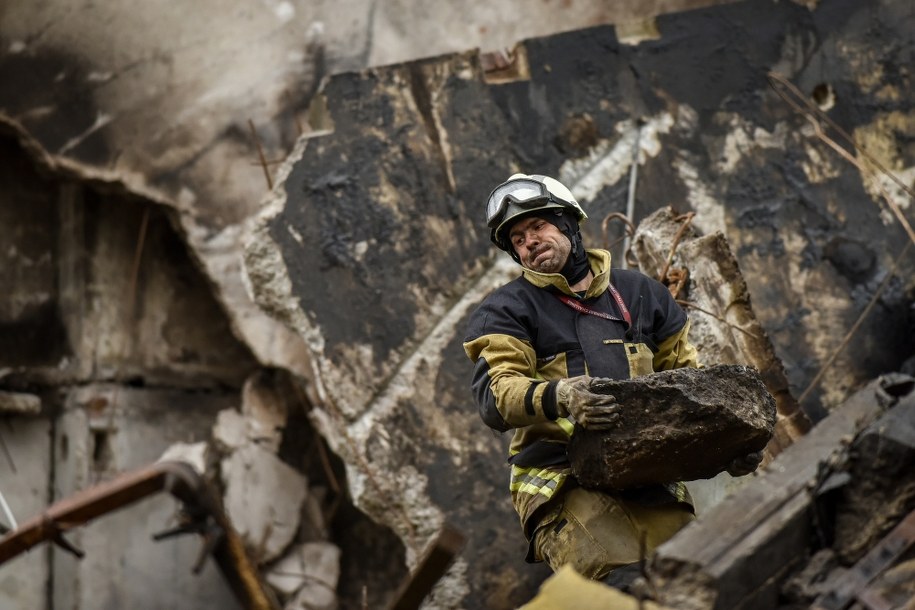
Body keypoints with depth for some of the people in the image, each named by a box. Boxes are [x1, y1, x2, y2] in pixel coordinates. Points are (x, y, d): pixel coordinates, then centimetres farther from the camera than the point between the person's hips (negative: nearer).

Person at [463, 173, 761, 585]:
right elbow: (495, 394, -6)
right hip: (562, 481, -4)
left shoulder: (638, 292, 22)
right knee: (626, 586, -29)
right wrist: (558, 398, -27)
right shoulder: (505, 310, 10)